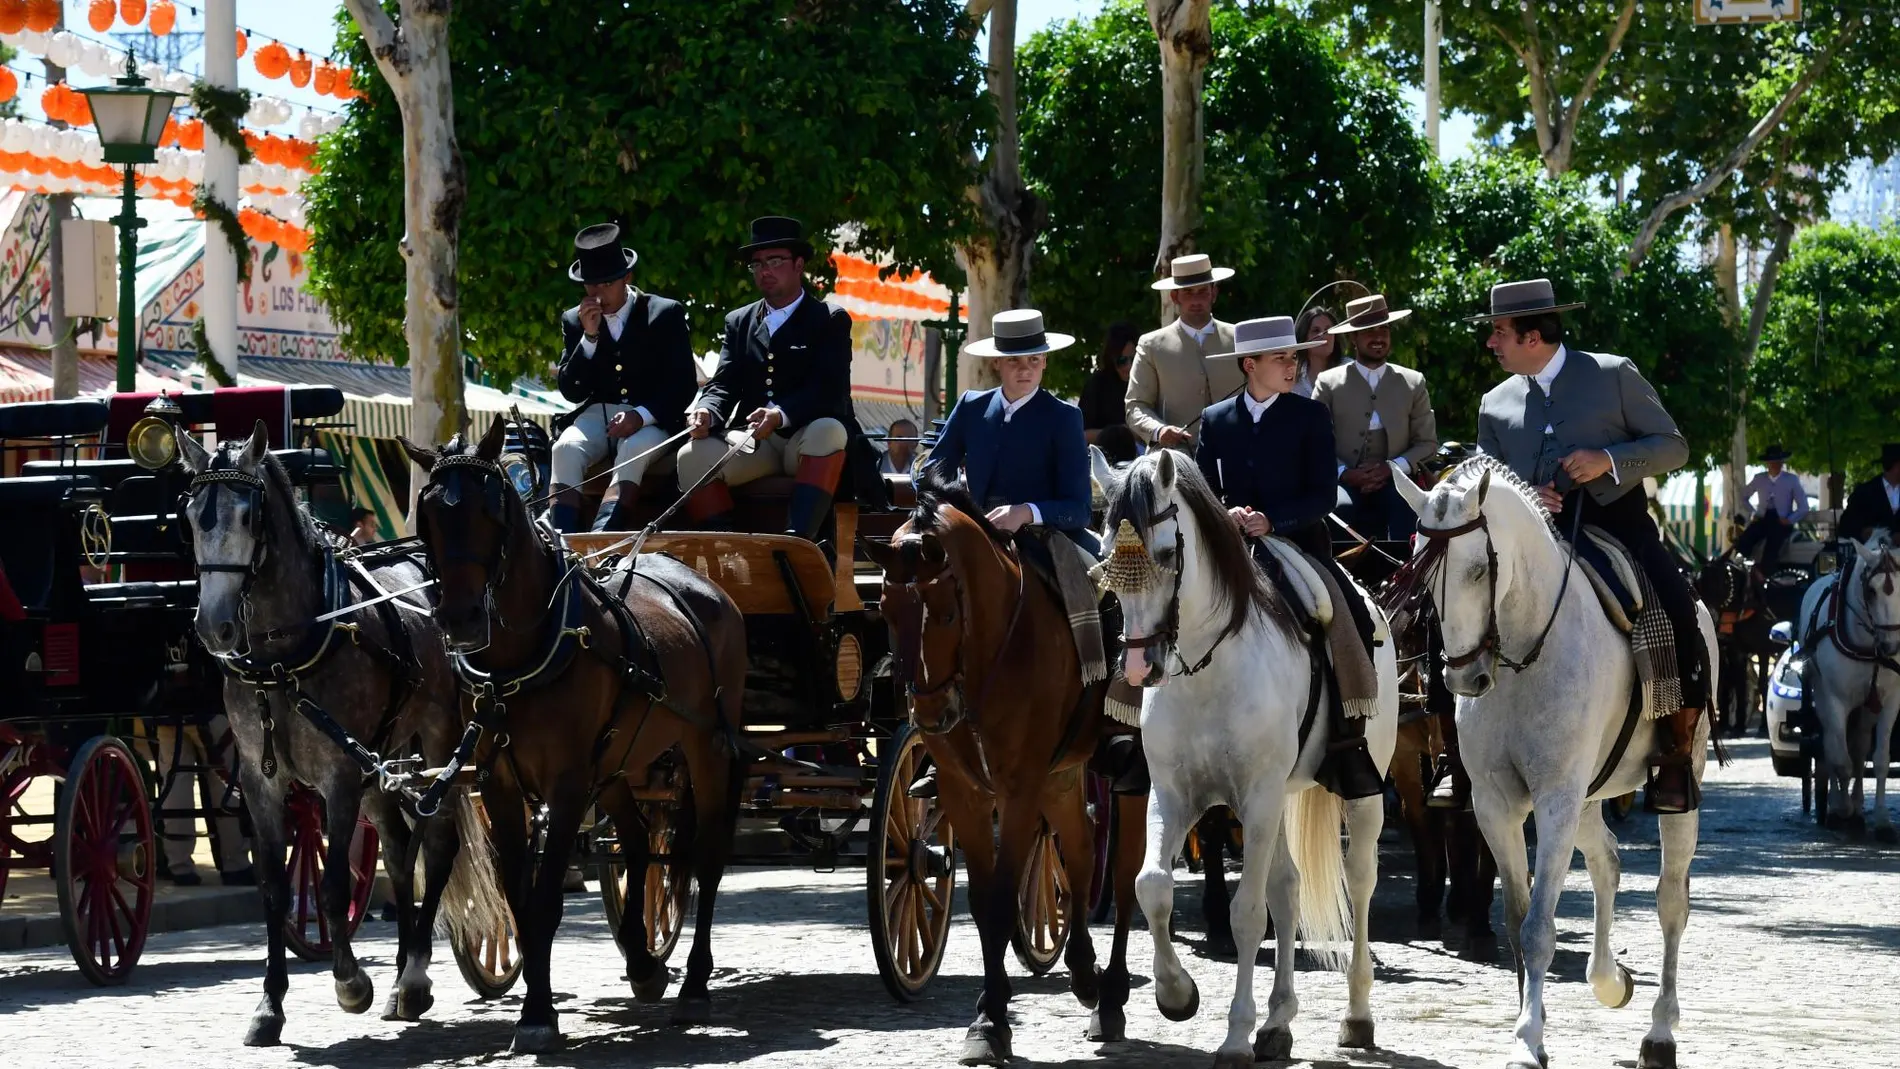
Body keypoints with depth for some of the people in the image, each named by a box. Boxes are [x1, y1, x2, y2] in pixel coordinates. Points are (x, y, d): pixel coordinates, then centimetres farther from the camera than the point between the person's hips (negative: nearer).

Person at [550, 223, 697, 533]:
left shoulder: (666, 314, 1)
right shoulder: (575, 321, 10)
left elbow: (683, 385, -4)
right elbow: (571, 391, 5)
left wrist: (642, 415, -21)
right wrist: (589, 336, -9)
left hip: (651, 420, -3)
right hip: (598, 415, 3)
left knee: (635, 449, -37)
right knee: (566, 448, -30)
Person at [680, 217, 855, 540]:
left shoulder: (831, 320, 5)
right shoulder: (739, 322, 19)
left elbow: (829, 389, -10)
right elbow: (724, 386, 10)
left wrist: (781, 414, -29)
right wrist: (707, 411, -16)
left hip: (807, 440, -3)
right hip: (754, 442, 3)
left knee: (829, 429, -38)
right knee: (692, 456, -24)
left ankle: (798, 540, -48)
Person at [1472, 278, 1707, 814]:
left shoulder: (1613, 374, 7)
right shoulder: (1495, 405, 17)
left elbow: (1673, 446, 5)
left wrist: (1609, 460, -13)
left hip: (1618, 524, -3)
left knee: (1678, 614, -28)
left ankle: (1676, 752, -15)